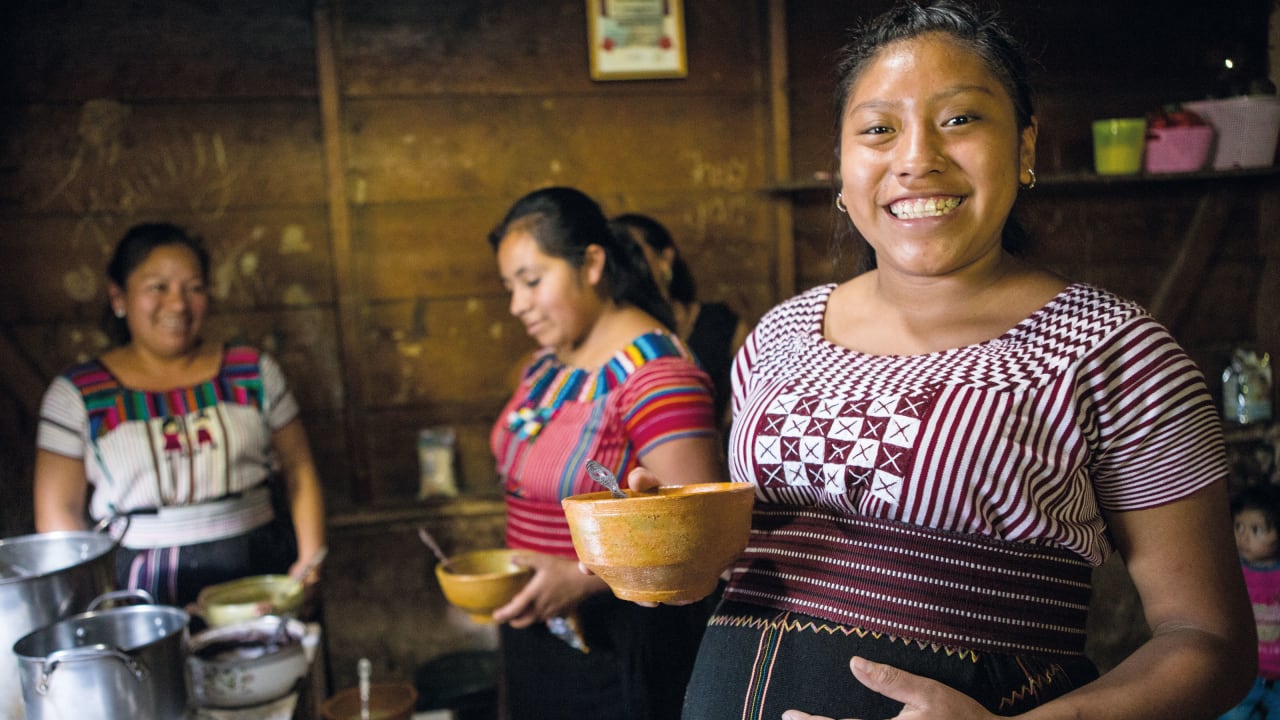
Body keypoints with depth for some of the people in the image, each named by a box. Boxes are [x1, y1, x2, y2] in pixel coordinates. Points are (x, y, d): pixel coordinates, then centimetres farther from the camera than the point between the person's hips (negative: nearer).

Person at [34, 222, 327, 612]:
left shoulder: (253, 371, 10)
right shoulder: (76, 395, 7)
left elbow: (299, 472, 11)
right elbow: (59, 513, 6)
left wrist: (310, 560, 0)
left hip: (262, 575, 1)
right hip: (144, 594, -1)